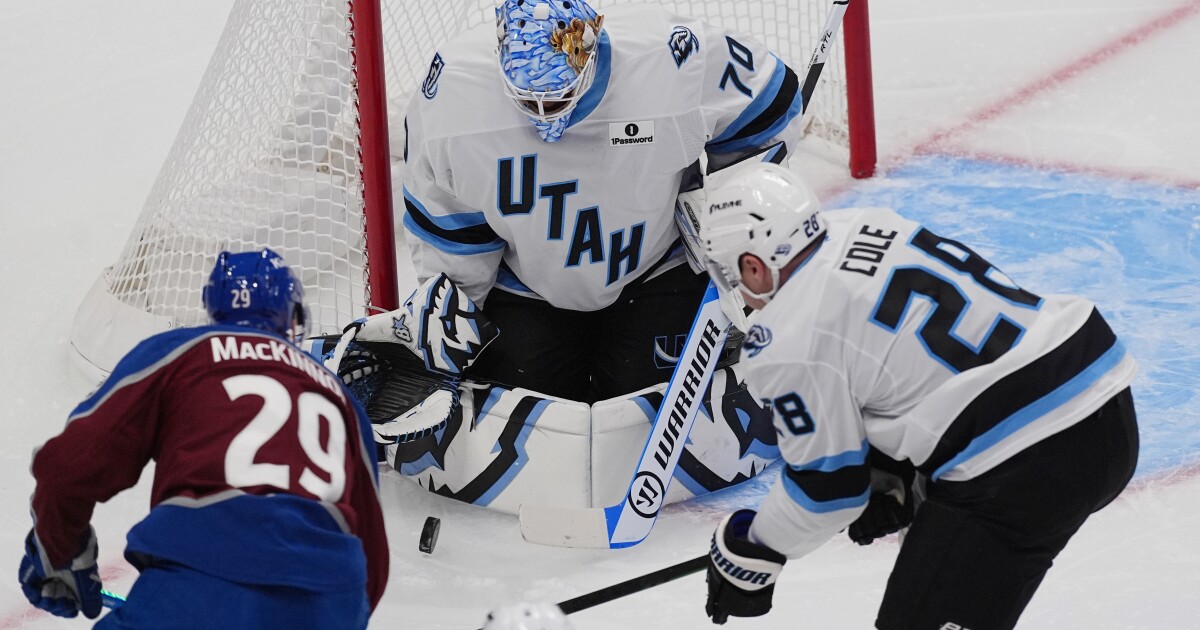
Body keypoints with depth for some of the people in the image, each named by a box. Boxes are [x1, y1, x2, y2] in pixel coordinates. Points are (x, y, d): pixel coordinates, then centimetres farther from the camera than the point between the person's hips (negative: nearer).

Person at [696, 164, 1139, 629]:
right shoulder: (871, 226, 14)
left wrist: (749, 553, 15)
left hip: (1025, 467, -9)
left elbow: (827, 482, 0)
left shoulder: (786, 344, -9)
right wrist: (890, 480, 27)